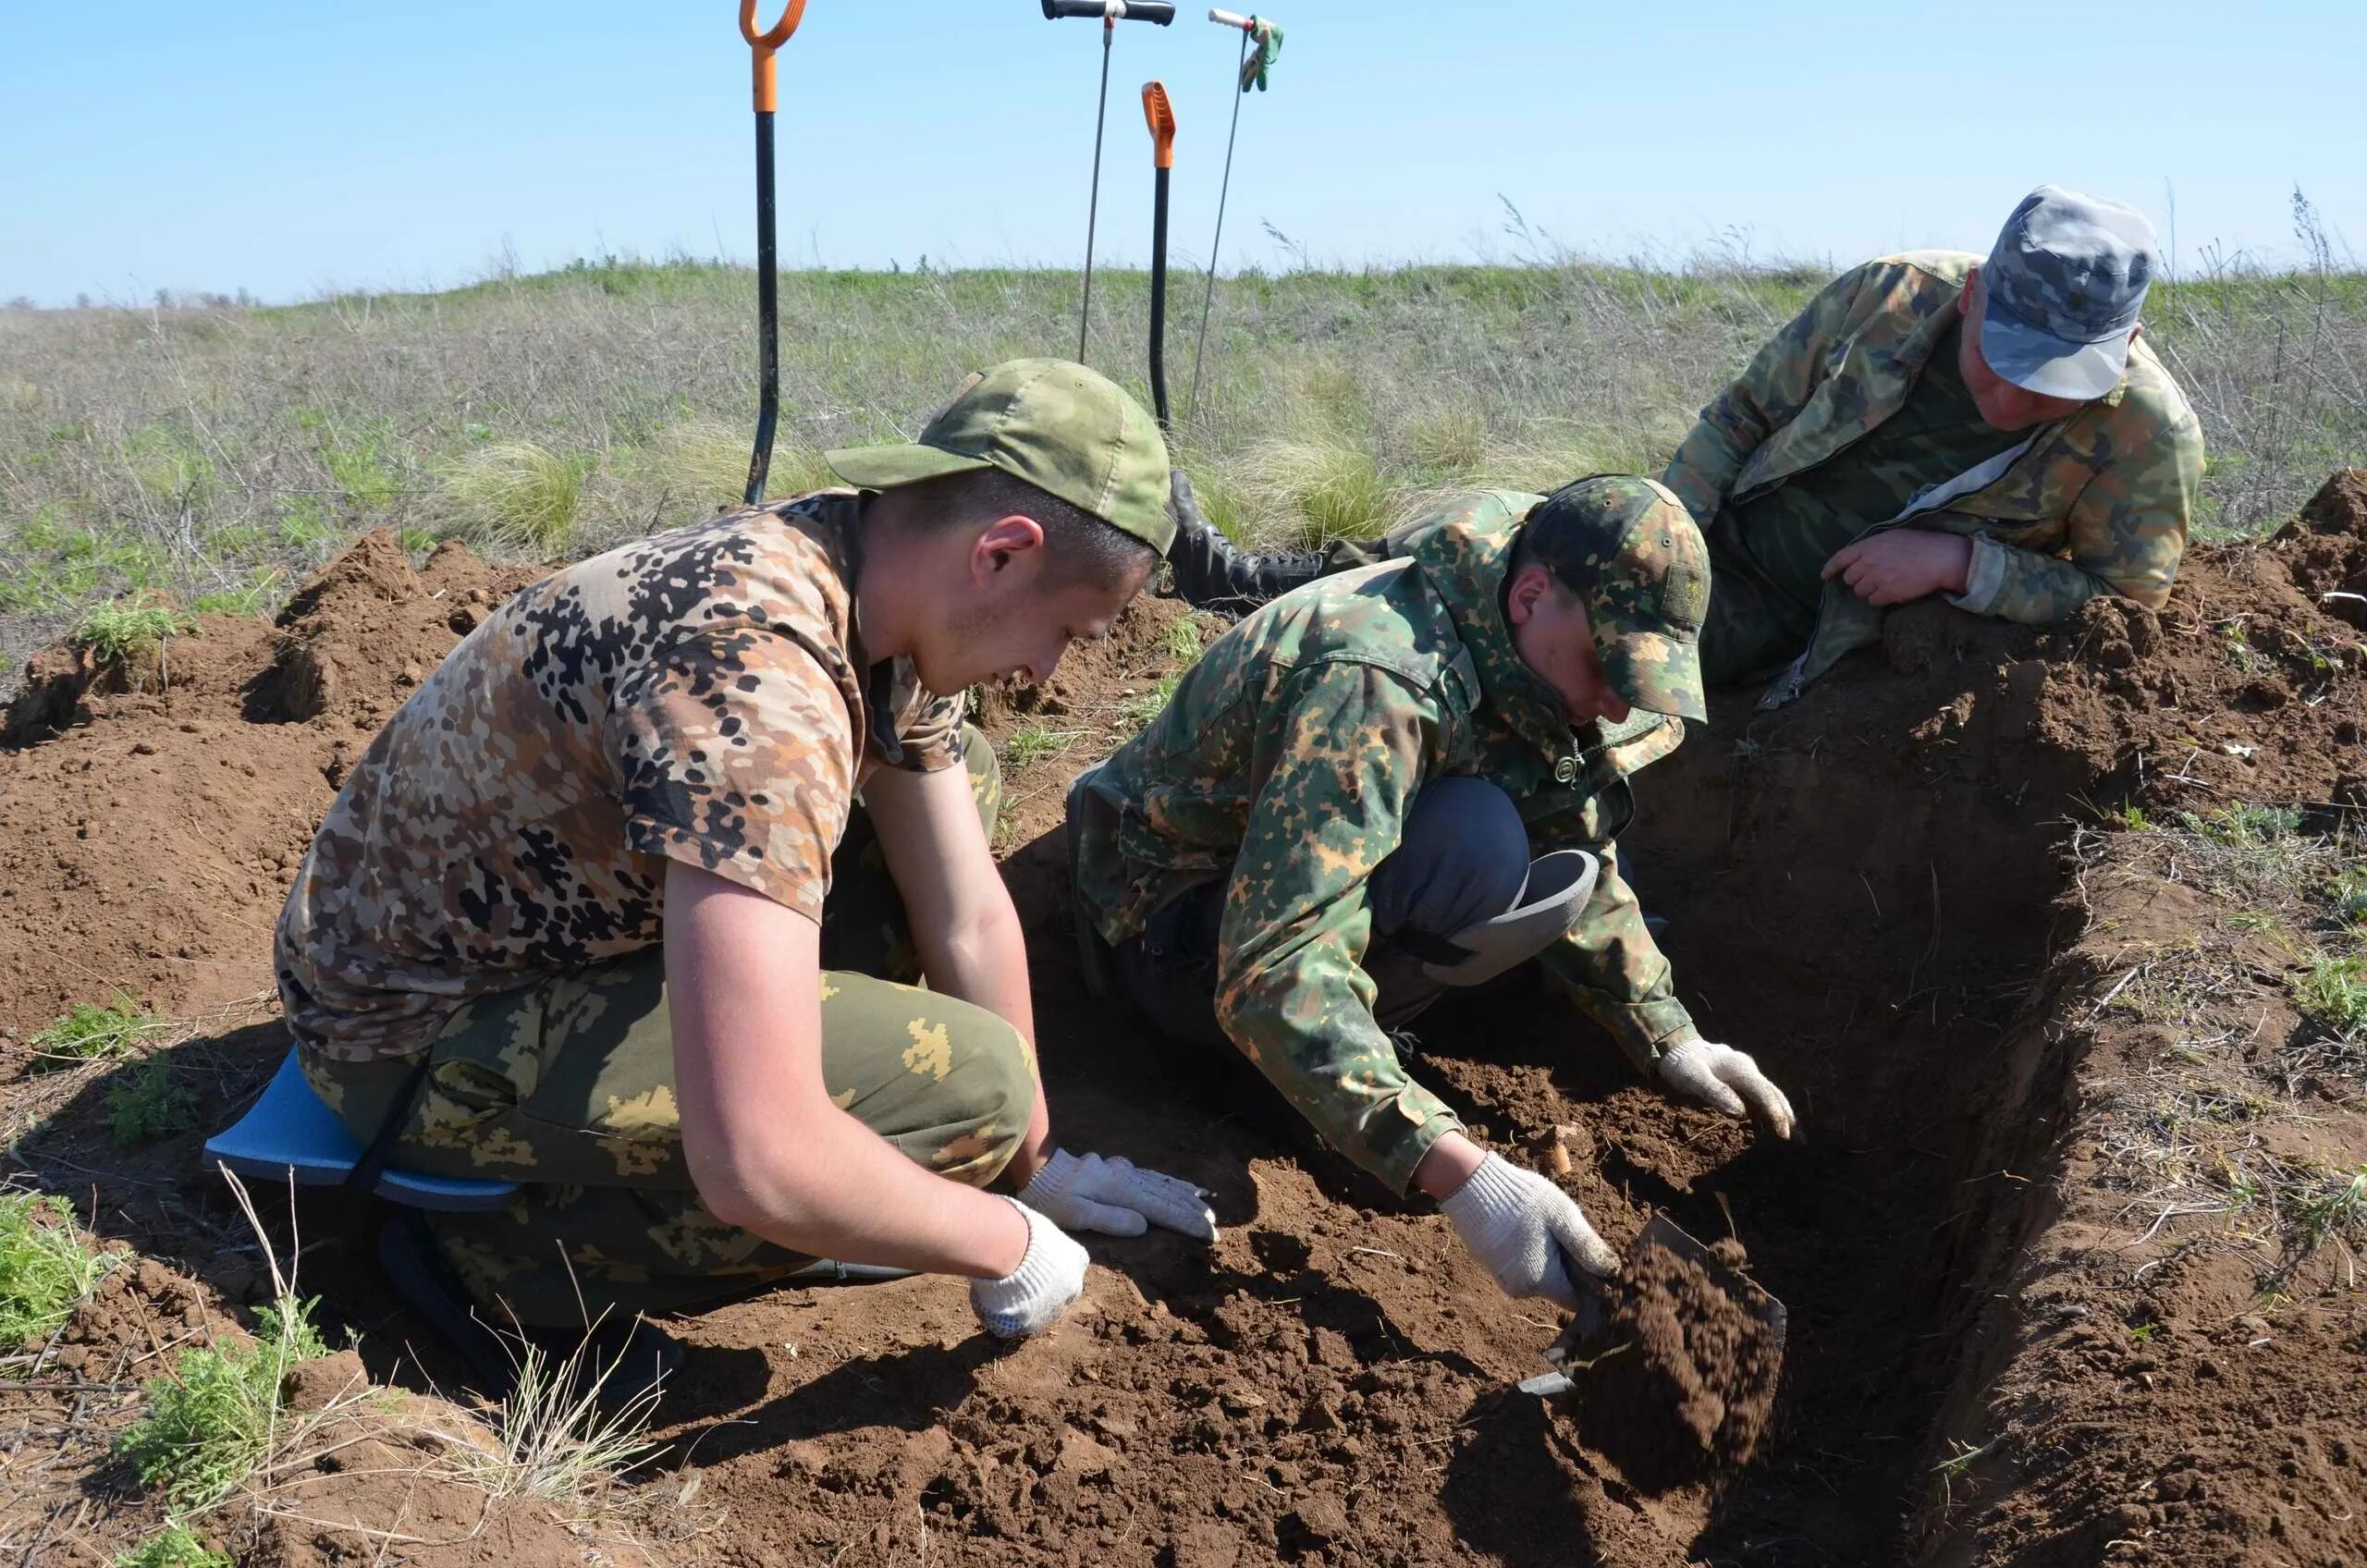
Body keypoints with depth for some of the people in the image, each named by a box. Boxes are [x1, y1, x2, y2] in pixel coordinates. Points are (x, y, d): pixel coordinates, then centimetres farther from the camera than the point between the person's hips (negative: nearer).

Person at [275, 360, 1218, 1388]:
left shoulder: (882, 598, -7)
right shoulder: (754, 677, -36)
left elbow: (968, 921, 1)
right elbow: (755, 1165, -40)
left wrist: (1037, 1164, 7)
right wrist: (1009, 1245, -23)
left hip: (572, 930, 9)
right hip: (415, 1032, -9)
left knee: (953, 770, 7)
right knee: (969, 1085, -24)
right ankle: (511, 1257, -8)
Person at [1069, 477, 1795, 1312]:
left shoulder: (1524, 656, -6)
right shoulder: (1381, 684, -34)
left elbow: (1578, 864, 8)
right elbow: (1271, 978, -42)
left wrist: (1671, 1040, -1)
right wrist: (1459, 1174, -47)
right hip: (1176, 927, -9)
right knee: (1477, 843, -33)